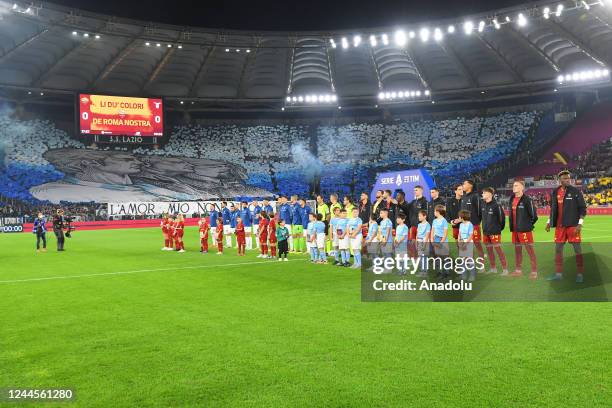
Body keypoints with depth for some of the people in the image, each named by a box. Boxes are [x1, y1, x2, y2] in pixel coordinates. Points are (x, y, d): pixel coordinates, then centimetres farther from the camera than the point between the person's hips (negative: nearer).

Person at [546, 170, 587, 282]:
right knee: (558, 248, 7)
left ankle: (580, 274, 7)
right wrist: (549, 222, 15)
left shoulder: (575, 191, -4)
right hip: (559, 226, 5)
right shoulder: (555, 192, 8)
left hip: (573, 225, -5)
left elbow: (583, 209, -5)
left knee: (577, 249, -2)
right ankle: (558, 273, 16)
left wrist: (580, 223, -14)